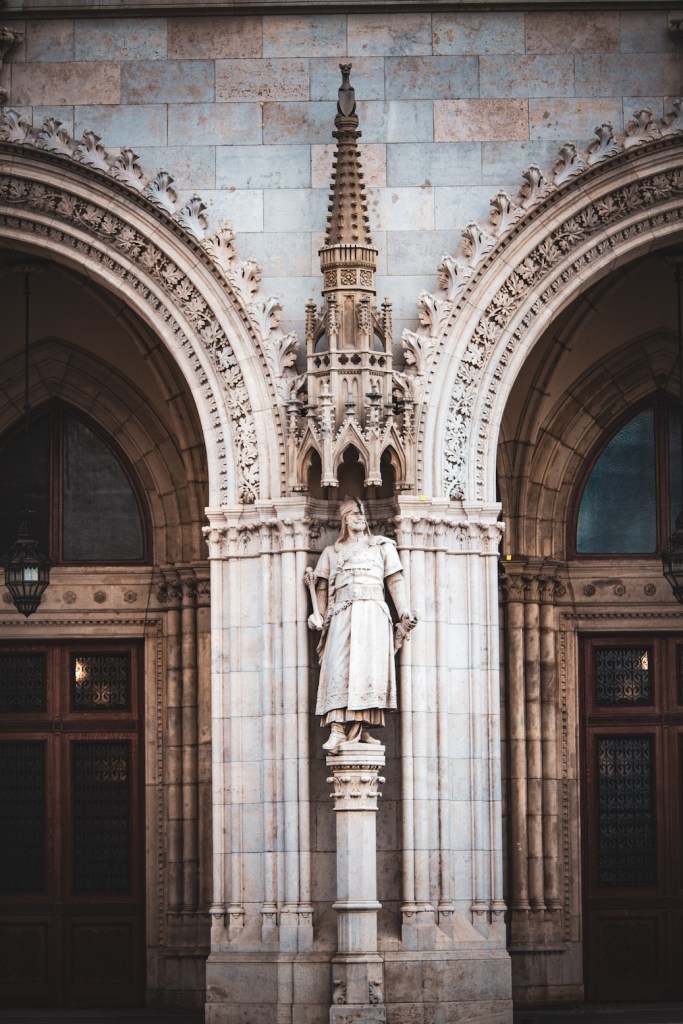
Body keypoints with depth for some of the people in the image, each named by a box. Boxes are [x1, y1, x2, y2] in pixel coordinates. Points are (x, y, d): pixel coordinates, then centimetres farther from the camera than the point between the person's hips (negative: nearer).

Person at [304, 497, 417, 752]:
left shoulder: (382, 546, 20)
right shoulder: (332, 552, 23)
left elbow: (395, 581, 12)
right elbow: (322, 587, 17)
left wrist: (404, 612, 1)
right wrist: (318, 614, 2)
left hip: (372, 614, -1)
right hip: (341, 614, 1)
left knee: (368, 665, -12)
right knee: (339, 668, -14)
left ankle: (361, 729, -13)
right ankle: (338, 729, -23)